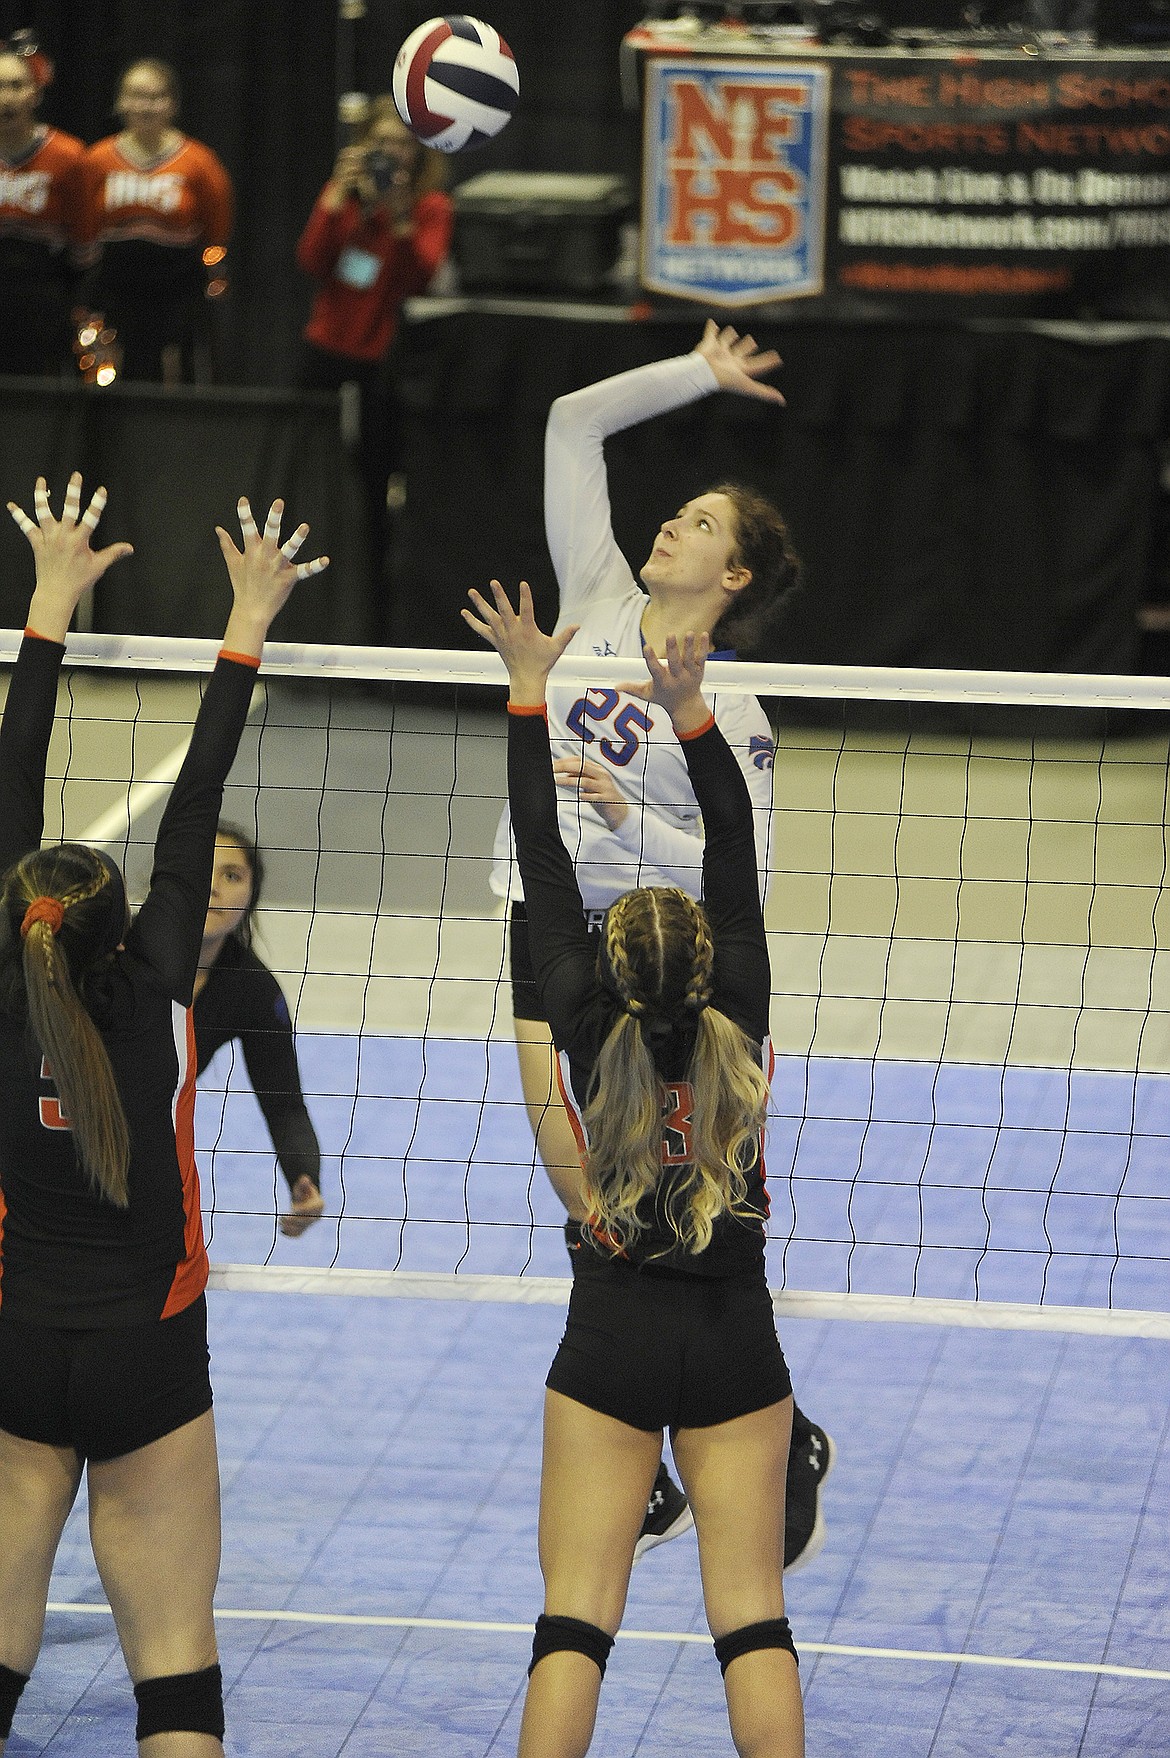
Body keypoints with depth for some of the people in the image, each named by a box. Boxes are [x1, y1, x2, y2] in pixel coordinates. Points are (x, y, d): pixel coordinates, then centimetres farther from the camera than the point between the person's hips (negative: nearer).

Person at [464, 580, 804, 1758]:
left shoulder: (591, 1032, -9)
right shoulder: (738, 1028, -7)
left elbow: (544, 866, -5)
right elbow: (736, 858, -6)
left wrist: (527, 694, -1)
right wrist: (691, 715, -12)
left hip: (611, 1340, -1)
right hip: (735, 1340, 1)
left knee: (575, 1615, -2)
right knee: (750, 1614, 2)